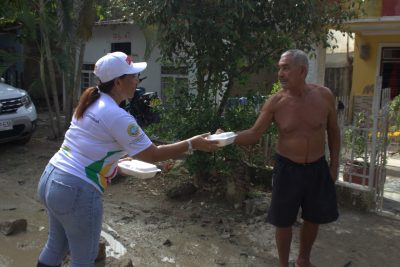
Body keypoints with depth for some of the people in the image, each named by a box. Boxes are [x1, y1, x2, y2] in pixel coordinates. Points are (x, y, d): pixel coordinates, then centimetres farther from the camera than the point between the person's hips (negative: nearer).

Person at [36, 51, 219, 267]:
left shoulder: (90, 103, 8)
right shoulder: (117, 117, -18)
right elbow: (152, 155, -13)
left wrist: (115, 160, 18)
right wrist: (192, 144, -6)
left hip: (50, 179, 9)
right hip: (76, 190, -9)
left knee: (57, 245, 27)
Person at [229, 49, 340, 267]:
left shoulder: (324, 96, -8)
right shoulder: (275, 102, -13)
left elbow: (333, 131, 4)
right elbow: (254, 134, -11)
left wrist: (334, 163, 5)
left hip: (318, 168, 3)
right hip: (288, 168, -2)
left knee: (313, 218, 18)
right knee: (283, 221, 7)